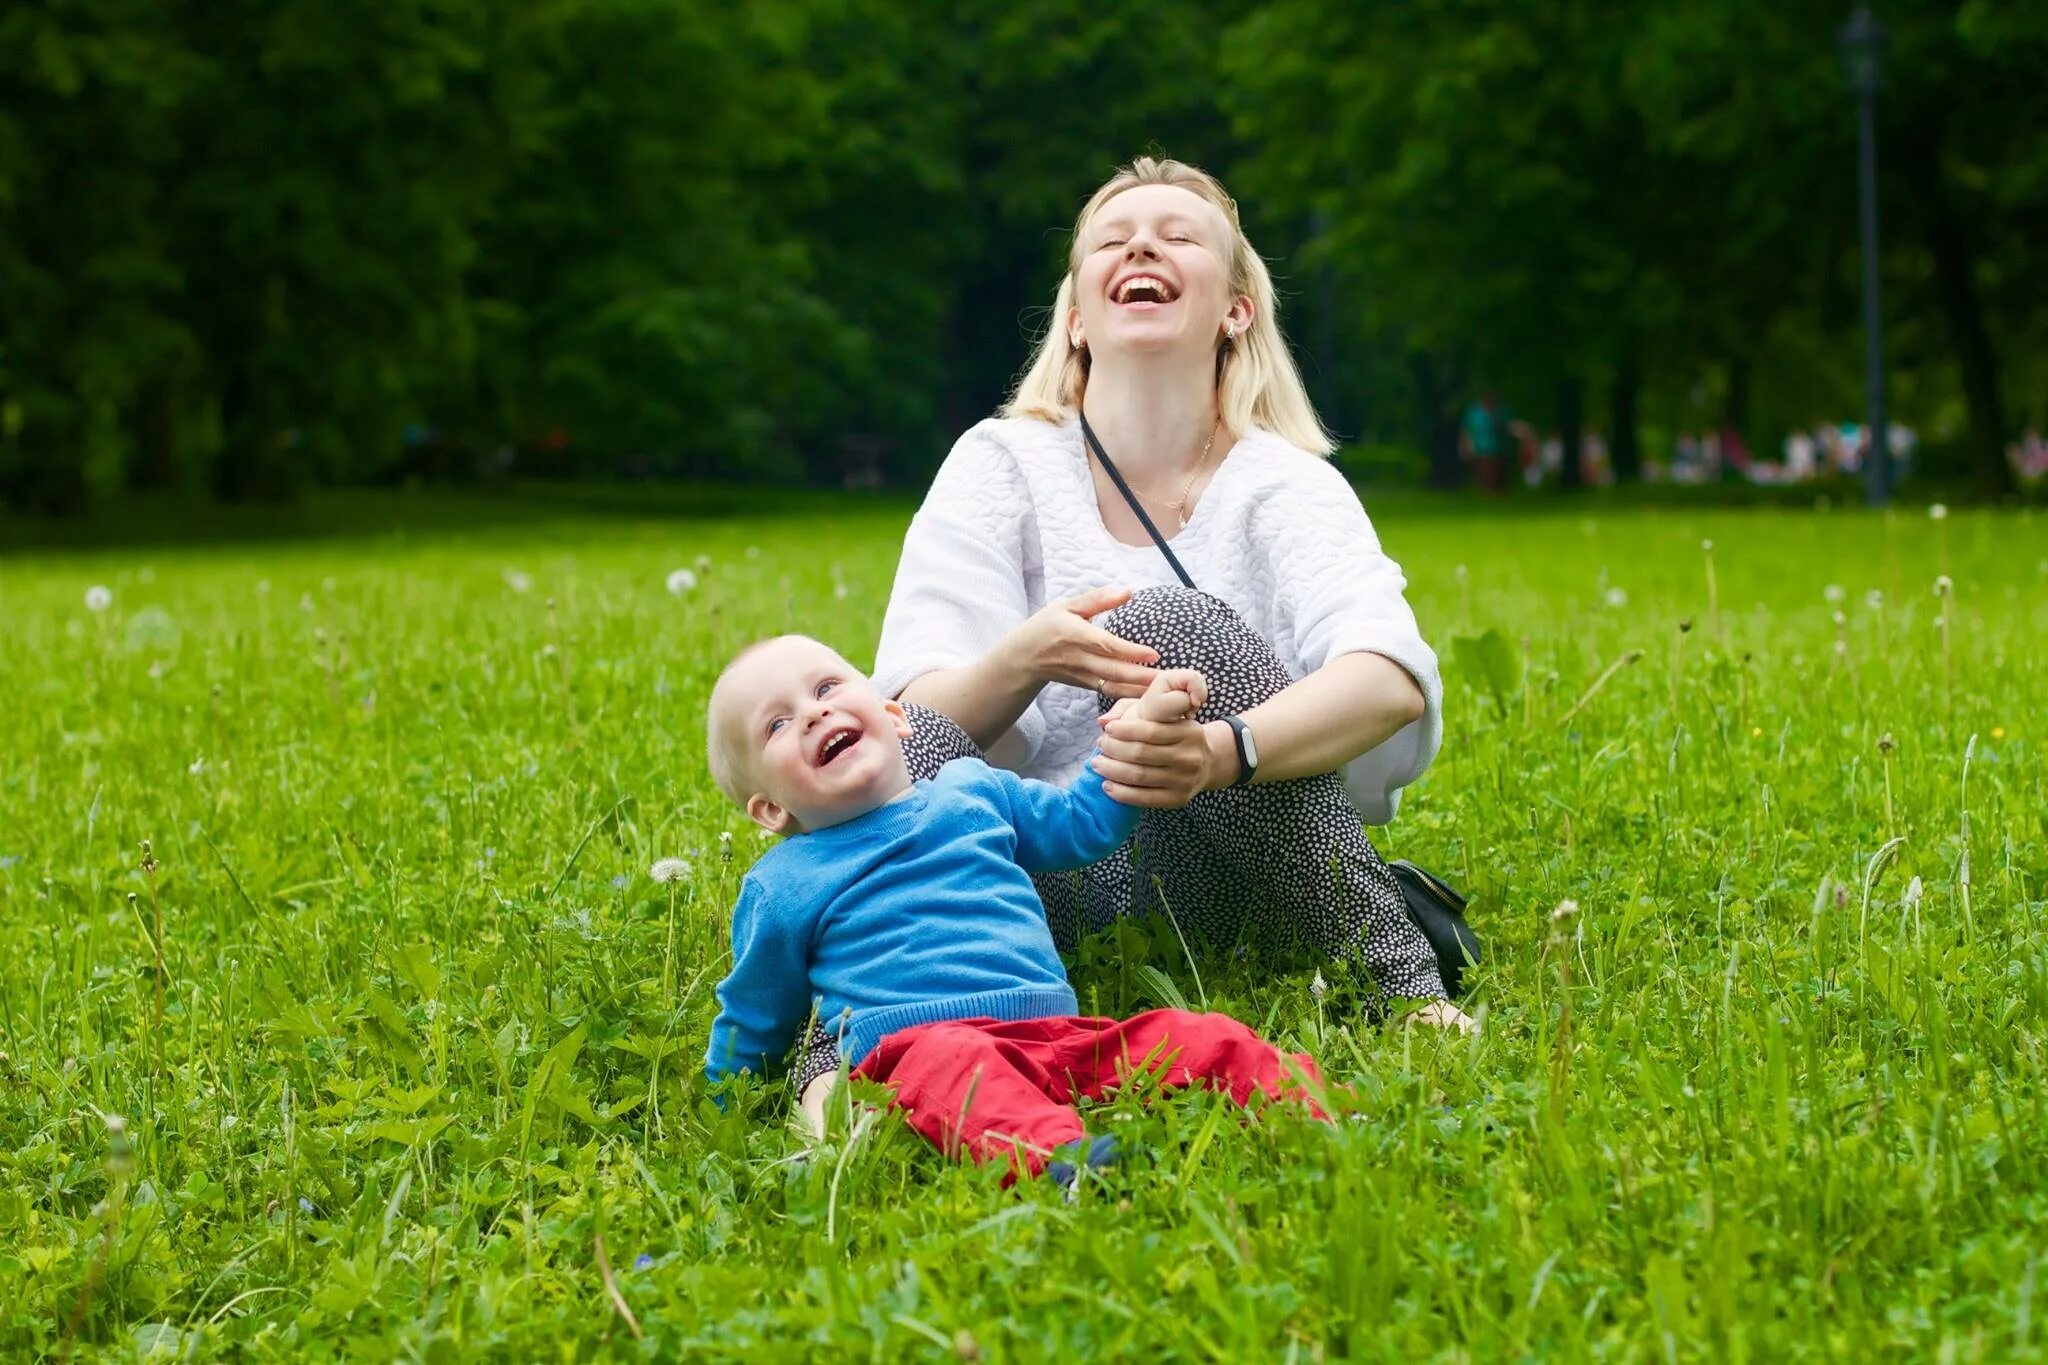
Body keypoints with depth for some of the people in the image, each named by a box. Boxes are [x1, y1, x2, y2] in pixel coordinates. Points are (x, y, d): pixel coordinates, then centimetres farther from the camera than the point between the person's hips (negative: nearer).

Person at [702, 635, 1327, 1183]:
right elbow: (751, 1023, 25)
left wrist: (1143, 725, 29)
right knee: (947, 1064, -40)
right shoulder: (783, 886, 15)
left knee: (1207, 1039, -16)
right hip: (915, 1041, -5)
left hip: (1059, 1032, 5)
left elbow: (1082, 822, 36)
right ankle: (1060, 1155, -66)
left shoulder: (972, 789, 23)